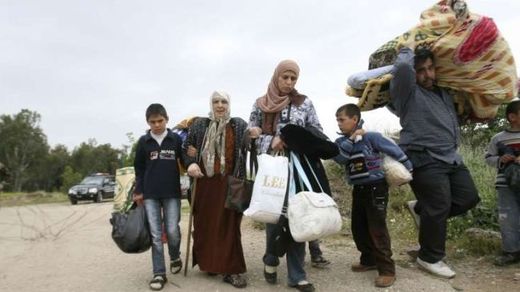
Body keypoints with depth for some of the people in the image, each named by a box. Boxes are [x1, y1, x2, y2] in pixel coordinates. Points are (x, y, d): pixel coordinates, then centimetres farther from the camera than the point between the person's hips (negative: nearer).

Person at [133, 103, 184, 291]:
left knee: (172, 231, 0)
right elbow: (139, 168, 8)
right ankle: (159, 273, 10)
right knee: (155, 234, 2)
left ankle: (175, 257, 31)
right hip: (150, 194, 1)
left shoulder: (176, 139, 0)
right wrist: (138, 191, 4)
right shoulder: (143, 141, 3)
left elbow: (185, 161, 8)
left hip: (172, 193, -1)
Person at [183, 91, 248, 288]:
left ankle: (231, 270, 5)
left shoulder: (240, 125, 7)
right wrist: (191, 163, -9)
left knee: (229, 226, -1)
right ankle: (209, 263, 24)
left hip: (229, 184, -1)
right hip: (204, 183, 2)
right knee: (205, 224, 7)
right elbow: (186, 149, 10)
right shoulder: (199, 125, 9)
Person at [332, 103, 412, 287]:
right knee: (358, 228, 13)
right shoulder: (341, 142, 3)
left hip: (376, 188, -7)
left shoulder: (371, 137, -13)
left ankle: (387, 269, 2)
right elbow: (339, 158, -15)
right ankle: (368, 260, 31)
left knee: (377, 229, -8)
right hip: (358, 189, 7)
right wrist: (351, 140, -22)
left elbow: (394, 150, -9)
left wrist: (408, 171, -5)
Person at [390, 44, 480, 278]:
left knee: (469, 198, 8)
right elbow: (402, 68, -24)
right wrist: (407, 51, -5)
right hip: (424, 159, -9)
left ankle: (420, 209, 24)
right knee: (439, 207, -8)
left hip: (451, 158, 9)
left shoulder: (445, 94, 21)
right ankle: (429, 258, 10)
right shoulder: (407, 92, -5)